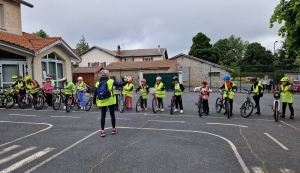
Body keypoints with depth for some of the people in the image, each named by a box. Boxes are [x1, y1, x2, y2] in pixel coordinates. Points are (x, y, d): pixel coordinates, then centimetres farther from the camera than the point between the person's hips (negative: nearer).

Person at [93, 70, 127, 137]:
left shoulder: (98, 83, 6)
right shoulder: (111, 81, -3)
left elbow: (95, 93, 5)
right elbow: (120, 85, -11)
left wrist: (94, 102, 12)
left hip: (102, 102, 2)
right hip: (110, 101, -2)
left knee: (103, 116, 7)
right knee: (112, 114, 12)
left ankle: (102, 131, 3)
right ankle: (113, 129, 20)